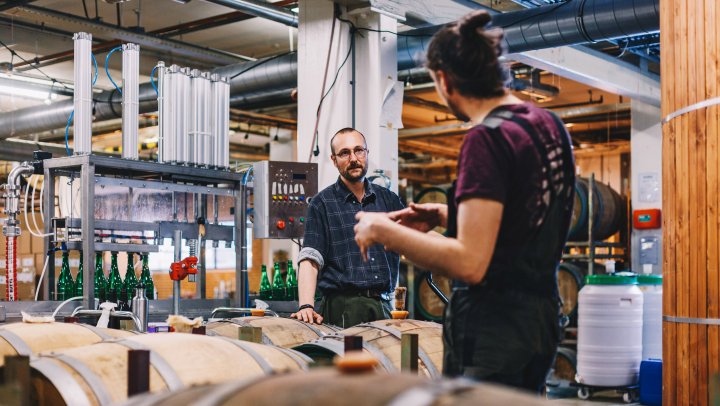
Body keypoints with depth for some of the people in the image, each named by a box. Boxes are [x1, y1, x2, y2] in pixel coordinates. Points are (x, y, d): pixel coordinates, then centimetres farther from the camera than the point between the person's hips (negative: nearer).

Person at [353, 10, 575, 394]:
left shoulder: (487, 139, -20)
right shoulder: (548, 124, 7)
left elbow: (469, 263, -26)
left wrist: (382, 229, -17)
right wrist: (447, 215, 15)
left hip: (492, 326, -9)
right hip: (538, 314, 9)